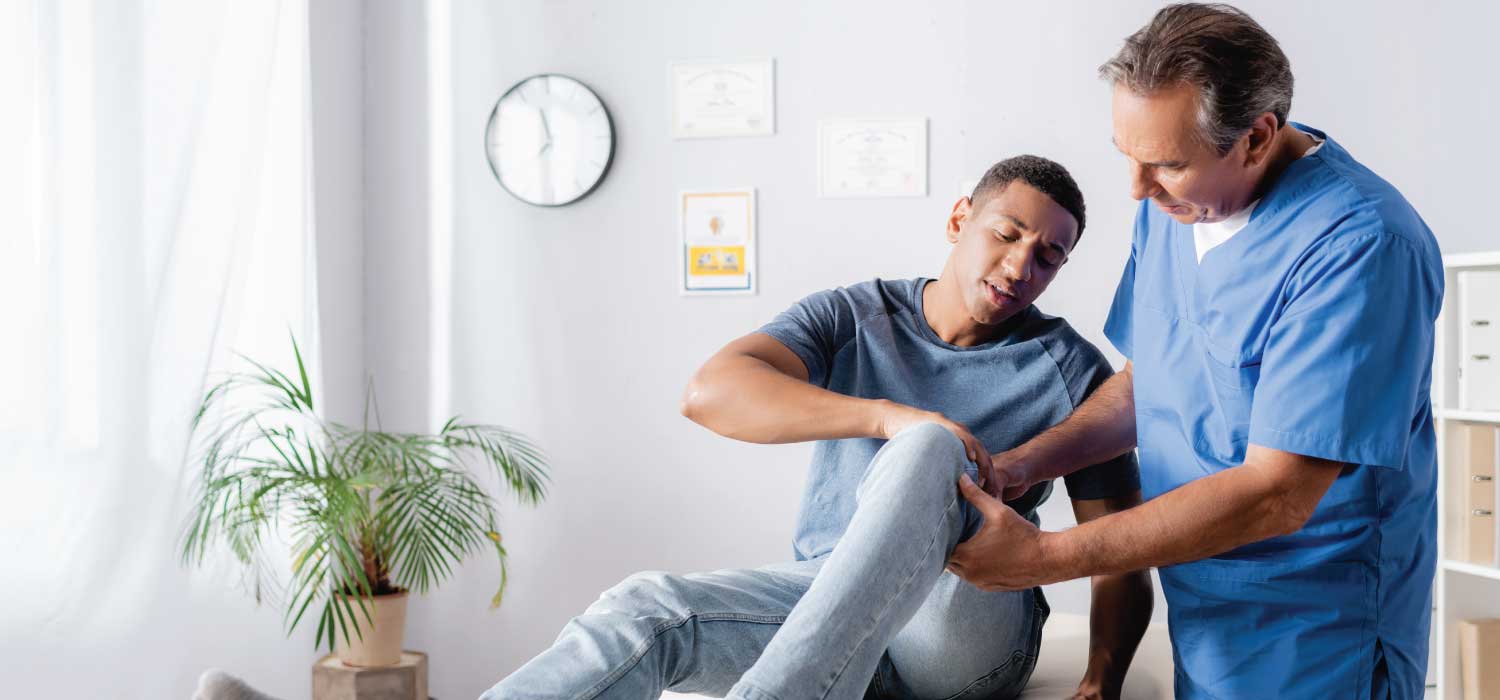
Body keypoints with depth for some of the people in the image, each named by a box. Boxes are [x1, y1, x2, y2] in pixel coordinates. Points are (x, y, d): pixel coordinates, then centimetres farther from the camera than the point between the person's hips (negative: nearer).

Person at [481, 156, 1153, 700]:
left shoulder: (1069, 368, 5)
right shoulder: (852, 319, 7)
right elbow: (709, 392, -11)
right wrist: (887, 416, -24)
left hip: (973, 621, -1)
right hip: (824, 594, 2)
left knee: (927, 448, -32)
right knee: (644, 607, -27)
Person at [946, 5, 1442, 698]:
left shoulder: (1360, 245, -25)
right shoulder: (1172, 203, 0)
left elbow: (1274, 494, -28)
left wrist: (1044, 557, -27)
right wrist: (1016, 467, -5)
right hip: (1198, 616, 7)